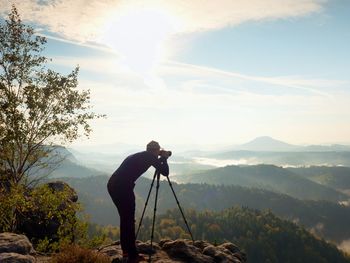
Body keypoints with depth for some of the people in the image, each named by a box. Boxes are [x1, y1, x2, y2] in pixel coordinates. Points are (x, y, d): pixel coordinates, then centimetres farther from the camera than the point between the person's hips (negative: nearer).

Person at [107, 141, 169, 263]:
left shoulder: (139, 156, 25)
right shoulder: (150, 156, 2)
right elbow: (165, 172, 1)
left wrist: (161, 159, 36)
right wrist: (164, 158, 16)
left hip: (112, 185, 9)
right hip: (123, 187, -8)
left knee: (125, 218, 19)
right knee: (129, 220, 1)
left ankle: (126, 250, 30)